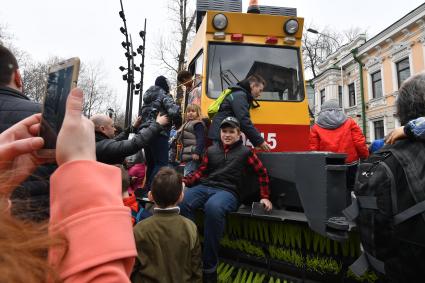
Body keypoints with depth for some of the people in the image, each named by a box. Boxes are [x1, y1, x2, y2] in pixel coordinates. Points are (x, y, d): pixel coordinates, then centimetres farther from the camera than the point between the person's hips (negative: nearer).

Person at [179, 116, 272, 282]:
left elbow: (262, 172, 17)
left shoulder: (245, 152, 14)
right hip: (205, 187, 4)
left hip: (228, 192, -4)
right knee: (181, 202, -30)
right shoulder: (211, 150, 22)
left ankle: (209, 267, -28)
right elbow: (200, 172, 18)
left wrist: (265, 197, 12)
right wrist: (184, 181, 1)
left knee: (213, 207, -40)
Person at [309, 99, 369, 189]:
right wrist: (364, 156, 14)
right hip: (350, 166, 0)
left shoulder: (316, 128, 2)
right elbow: (360, 143, -2)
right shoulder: (350, 123, 4)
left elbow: (313, 149, -3)